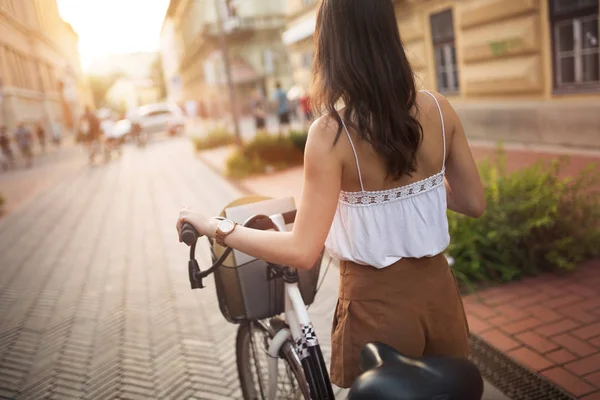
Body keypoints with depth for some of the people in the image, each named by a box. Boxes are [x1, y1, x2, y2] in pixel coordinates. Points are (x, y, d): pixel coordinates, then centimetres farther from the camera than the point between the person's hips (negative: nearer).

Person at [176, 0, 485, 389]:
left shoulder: (331, 133, -20)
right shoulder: (438, 108, -7)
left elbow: (302, 251, -21)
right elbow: (474, 204, 2)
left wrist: (215, 226, -11)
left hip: (377, 305, -4)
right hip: (438, 291, 4)